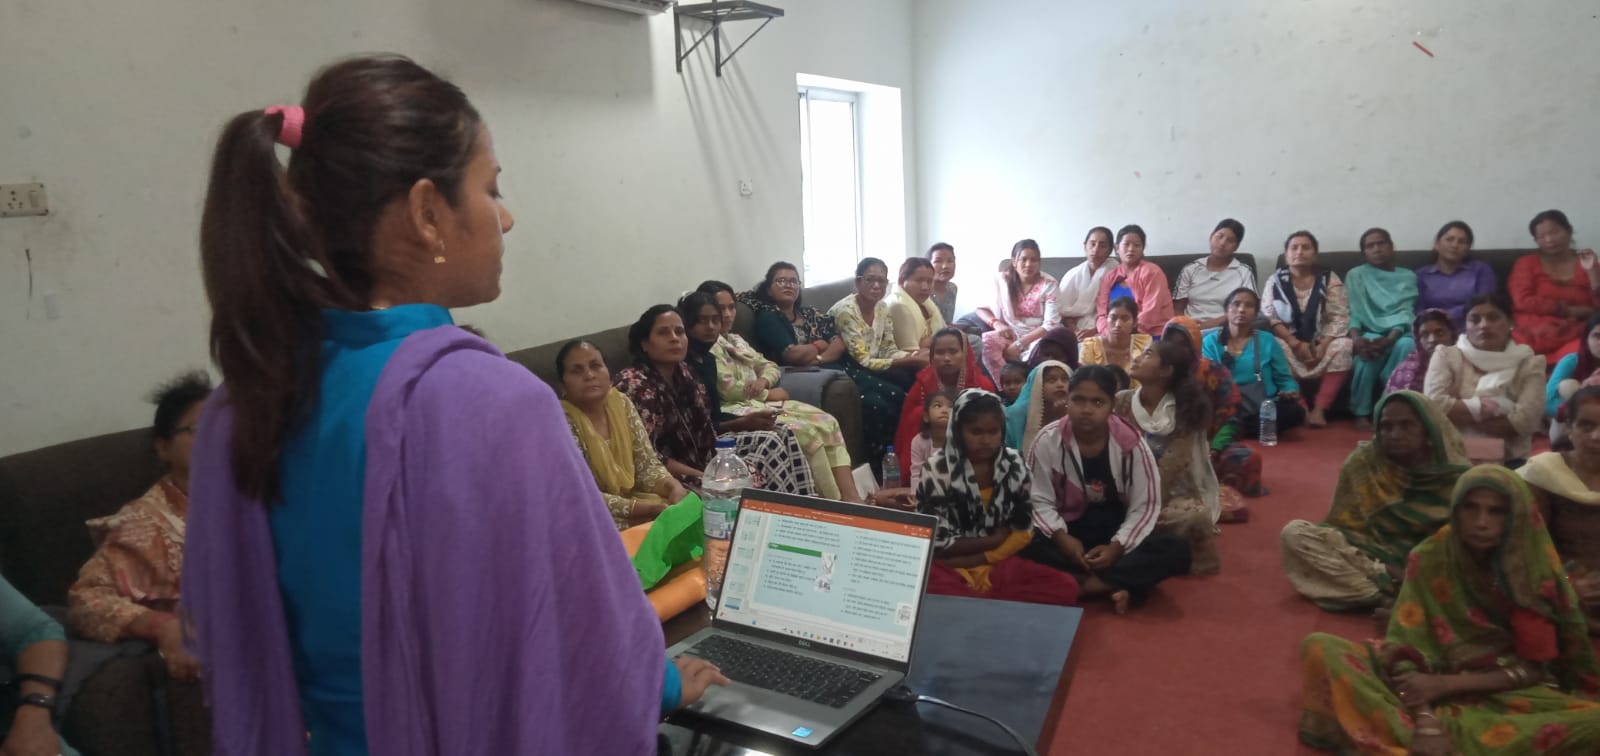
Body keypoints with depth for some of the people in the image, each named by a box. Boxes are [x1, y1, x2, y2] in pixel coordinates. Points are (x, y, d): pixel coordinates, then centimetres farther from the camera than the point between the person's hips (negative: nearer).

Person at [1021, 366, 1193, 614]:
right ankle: (1116, 585, -29)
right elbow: (1039, 502, -8)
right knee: (1025, 546, -32)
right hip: (1069, 533, -1)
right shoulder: (1048, 441, -11)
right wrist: (1061, 538, -25)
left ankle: (1080, 584, -27)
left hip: (1116, 534, 1)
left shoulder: (1131, 443, -11)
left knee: (1176, 550, -25)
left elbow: (1145, 506, -7)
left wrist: (1117, 546, -21)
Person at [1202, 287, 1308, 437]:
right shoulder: (1211, 341, 11)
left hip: (1263, 409, 3)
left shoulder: (1267, 341, 15)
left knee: (1294, 410, -31)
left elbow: (1285, 379, 15)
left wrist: (1290, 392, -9)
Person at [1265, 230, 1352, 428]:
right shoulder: (1276, 281, 6)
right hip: (1289, 341, 0)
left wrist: (1322, 346, -18)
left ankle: (1319, 409, -29)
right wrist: (1296, 344, -17)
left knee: (1345, 346, -30)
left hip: (1322, 342, 1)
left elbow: (1339, 318, -2)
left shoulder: (1330, 279, 5)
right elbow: (1269, 317, -4)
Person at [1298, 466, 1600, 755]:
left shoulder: (1538, 570, -7)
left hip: (1514, 694, 1)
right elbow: (1407, 648, -13)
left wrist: (1445, 685, -18)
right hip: (1433, 684, 0)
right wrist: (1425, 721, -29)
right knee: (1320, 648, -19)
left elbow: (1535, 668, -8)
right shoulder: (1429, 558, -8)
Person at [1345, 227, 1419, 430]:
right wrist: (1356, 337, -24)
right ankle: (1361, 413, -28)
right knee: (1367, 348, -38)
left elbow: (1405, 312, -1)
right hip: (1369, 333, -1)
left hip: (1397, 334, 1)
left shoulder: (1408, 277, 16)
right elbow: (1352, 312, 0)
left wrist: (1389, 339, -23)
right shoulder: (1356, 275, 14)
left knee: (1407, 344, -36)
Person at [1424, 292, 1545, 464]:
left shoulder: (1529, 364, 7)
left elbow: (1525, 420, -8)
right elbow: (1433, 404, -9)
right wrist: (1486, 407, -8)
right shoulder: (1446, 356, 6)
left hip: (1508, 461, 0)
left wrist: (1456, 410, -9)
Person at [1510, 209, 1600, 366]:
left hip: (1577, 335, 2)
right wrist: (1570, 310, -4)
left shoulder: (1586, 263, 19)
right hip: (1536, 336, -1)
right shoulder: (1527, 263, 14)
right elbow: (1523, 302, -3)